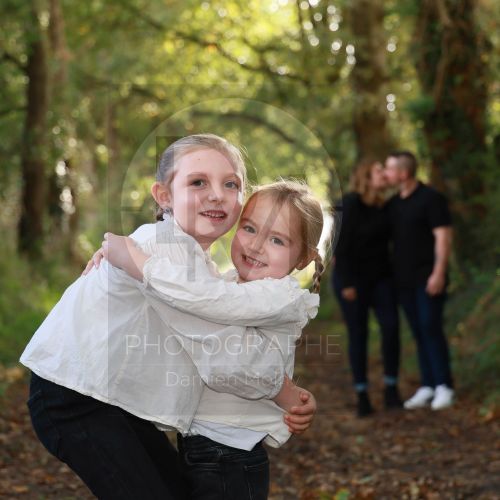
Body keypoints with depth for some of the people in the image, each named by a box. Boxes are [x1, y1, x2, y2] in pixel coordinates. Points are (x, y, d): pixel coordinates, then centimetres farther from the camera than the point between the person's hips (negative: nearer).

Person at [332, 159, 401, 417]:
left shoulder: (382, 206, 5)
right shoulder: (351, 204, -16)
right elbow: (342, 244, -19)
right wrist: (347, 283, -21)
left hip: (380, 277, 6)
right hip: (352, 279, -5)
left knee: (391, 327, -9)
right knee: (358, 334, -2)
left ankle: (391, 388, 2)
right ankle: (362, 395, 7)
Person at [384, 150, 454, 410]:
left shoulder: (431, 198, -10)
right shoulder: (393, 204, 11)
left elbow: (443, 237, -14)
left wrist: (438, 273, -22)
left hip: (429, 277, -6)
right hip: (404, 279, 6)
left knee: (431, 328, -9)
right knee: (418, 331, 6)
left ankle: (444, 386, 0)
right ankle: (427, 386, 10)